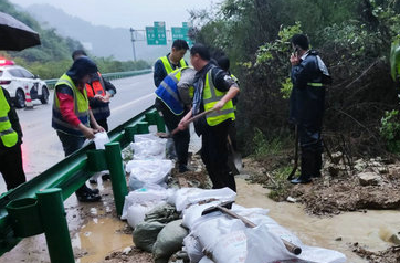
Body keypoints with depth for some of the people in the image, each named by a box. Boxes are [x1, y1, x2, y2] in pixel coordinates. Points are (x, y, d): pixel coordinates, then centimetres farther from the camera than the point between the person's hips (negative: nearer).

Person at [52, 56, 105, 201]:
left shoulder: (80, 84, 11)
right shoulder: (65, 86, -21)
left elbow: (86, 107, 19)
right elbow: (67, 113, -31)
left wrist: (95, 125, 12)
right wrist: (84, 129, -38)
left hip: (79, 130, 9)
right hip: (68, 132, -9)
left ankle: (83, 188, 27)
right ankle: (81, 193, 9)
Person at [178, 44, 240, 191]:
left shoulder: (214, 72, -14)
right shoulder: (199, 76, 16)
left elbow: (235, 88, -25)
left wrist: (222, 101, -40)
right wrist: (188, 117, 14)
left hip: (218, 122, -10)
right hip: (207, 124, 10)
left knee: (218, 159, -4)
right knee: (206, 156, 16)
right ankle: (218, 188, 31)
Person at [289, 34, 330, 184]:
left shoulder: (309, 61, -16)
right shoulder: (313, 59, 16)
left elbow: (297, 81, -17)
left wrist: (294, 65, -6)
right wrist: (297, 64, 7)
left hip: (308, 110, -10)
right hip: (315, 109, 10)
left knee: (307, 140, -5)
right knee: (315, 138, 15)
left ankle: (306, 175, 1)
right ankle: (316, 170, 25)